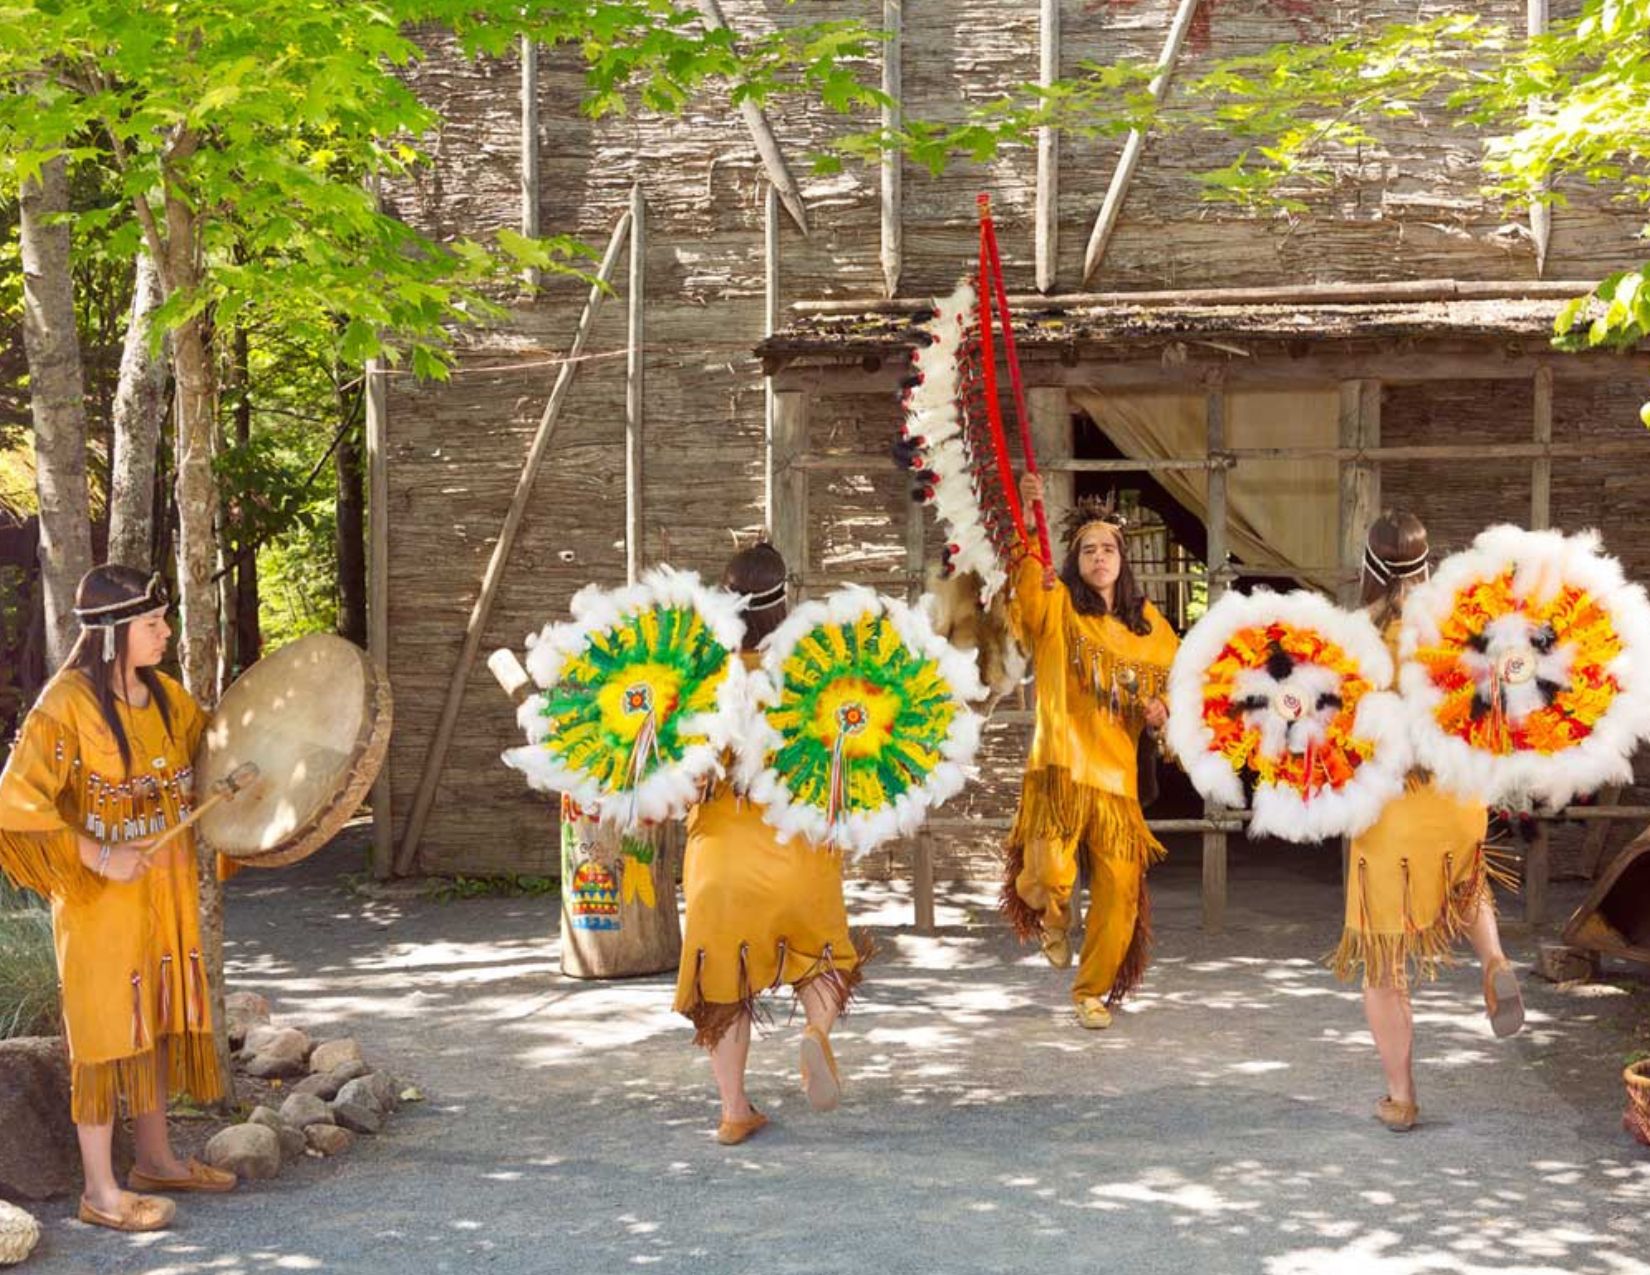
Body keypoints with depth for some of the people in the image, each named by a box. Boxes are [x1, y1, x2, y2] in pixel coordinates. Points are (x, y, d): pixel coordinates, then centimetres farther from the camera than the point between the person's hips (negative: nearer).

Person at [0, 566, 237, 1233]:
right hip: (101, 896, -7)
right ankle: (101, 1191, 9)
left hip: (166, 890, 7)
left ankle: (156, 1159, 29)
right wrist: (97, 857, -24)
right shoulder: (67, 704, -17)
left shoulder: (166, 696, 5)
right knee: (109, 1027, 0)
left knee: (160, 1019, 15)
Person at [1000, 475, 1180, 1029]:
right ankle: (1052, 916, 19)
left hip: (1118, 773, 4)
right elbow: (1025, 580, -20)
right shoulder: (1057, 605, 2)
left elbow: (1178, 673, 27)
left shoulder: (1146, 621, 14)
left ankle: (1092, 992, 26)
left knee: (1119, 890, 3)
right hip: (1061, 765, -4)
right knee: (1051, 875, -20)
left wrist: (1162, 706, 5)